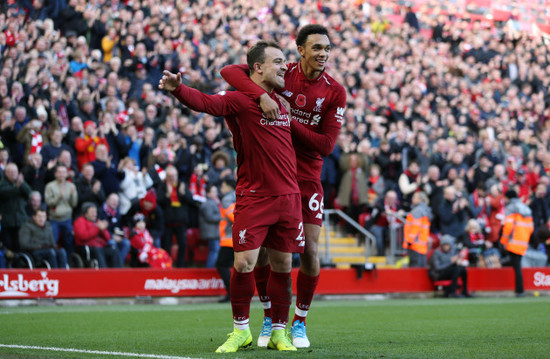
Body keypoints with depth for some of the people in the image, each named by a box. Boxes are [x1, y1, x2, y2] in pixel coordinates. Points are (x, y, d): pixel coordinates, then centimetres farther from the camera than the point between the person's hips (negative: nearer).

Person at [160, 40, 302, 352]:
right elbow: (205, 103, -23)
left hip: (288, 196, 5)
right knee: (244, 262, -8)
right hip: (253, 197, -5)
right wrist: (178, 89, -40)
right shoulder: (240, 100, -6)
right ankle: (241, 330, 10)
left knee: (282, 265, 8)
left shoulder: (282, 103, 13)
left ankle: (279, 332, 20)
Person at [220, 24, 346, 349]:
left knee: (309, 251, -4)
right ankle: (270, 322, 16)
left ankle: (299, 324, 14)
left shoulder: (335, 92, -4)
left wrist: (289, 123, -19)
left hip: (306, 179, 0)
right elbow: (229, 72, -15)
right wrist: (261, 94, -31)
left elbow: (326, 145, -9)